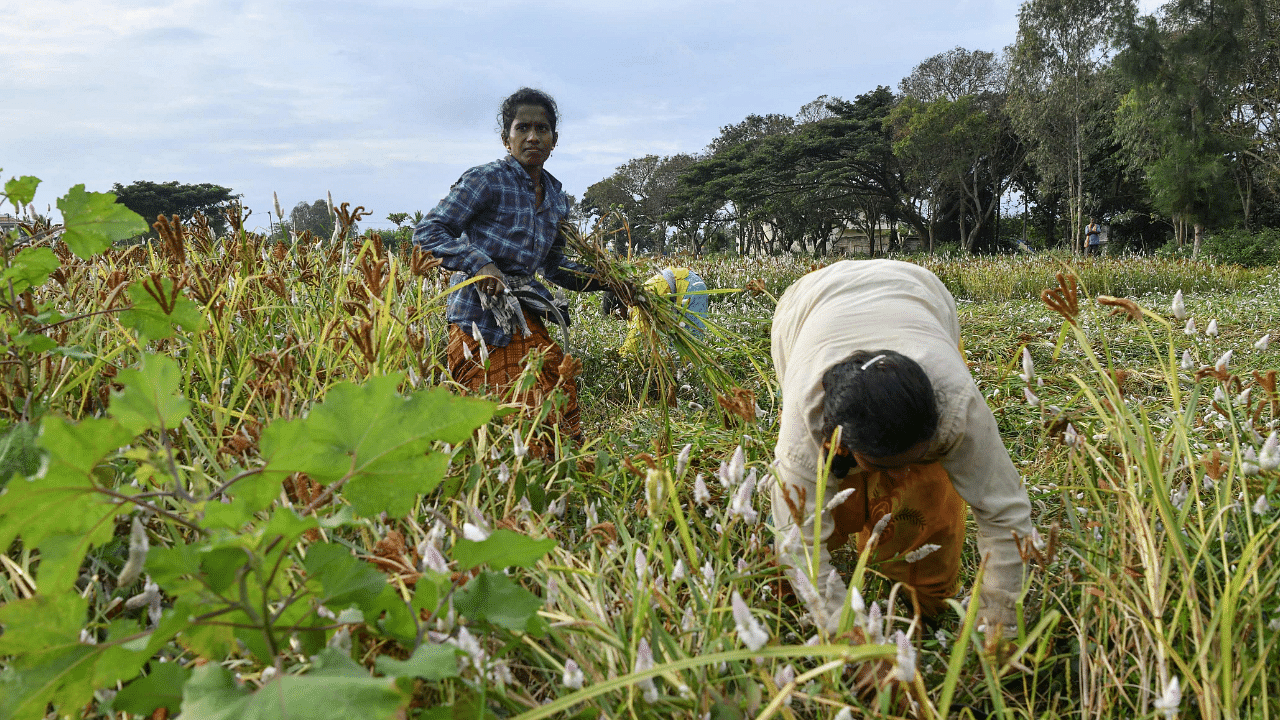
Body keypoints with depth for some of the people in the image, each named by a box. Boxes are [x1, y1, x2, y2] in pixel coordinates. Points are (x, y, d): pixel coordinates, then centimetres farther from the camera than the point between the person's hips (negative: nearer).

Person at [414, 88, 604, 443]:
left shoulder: (557, 198, 13)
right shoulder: (486, 180, -8)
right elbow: (427, 232, -11)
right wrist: (480, 264, -24)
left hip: (526, 320, 7)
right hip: (480, 321, -6)